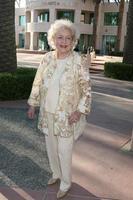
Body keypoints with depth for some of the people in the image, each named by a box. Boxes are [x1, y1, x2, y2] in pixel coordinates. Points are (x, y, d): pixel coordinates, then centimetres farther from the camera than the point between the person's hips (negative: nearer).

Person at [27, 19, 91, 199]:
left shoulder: (79, 61, -13)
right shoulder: (47, 58, -1)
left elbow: (86, 89, -10)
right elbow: (38, 83, 7)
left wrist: (80, 111, -17)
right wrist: (32, 104, 8)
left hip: (67, 115, -4)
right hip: (48, 112, 5)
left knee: (64, 151, 5)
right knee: (51, 147, 19)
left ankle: (66, 183, 29)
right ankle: (56, 174, 44)